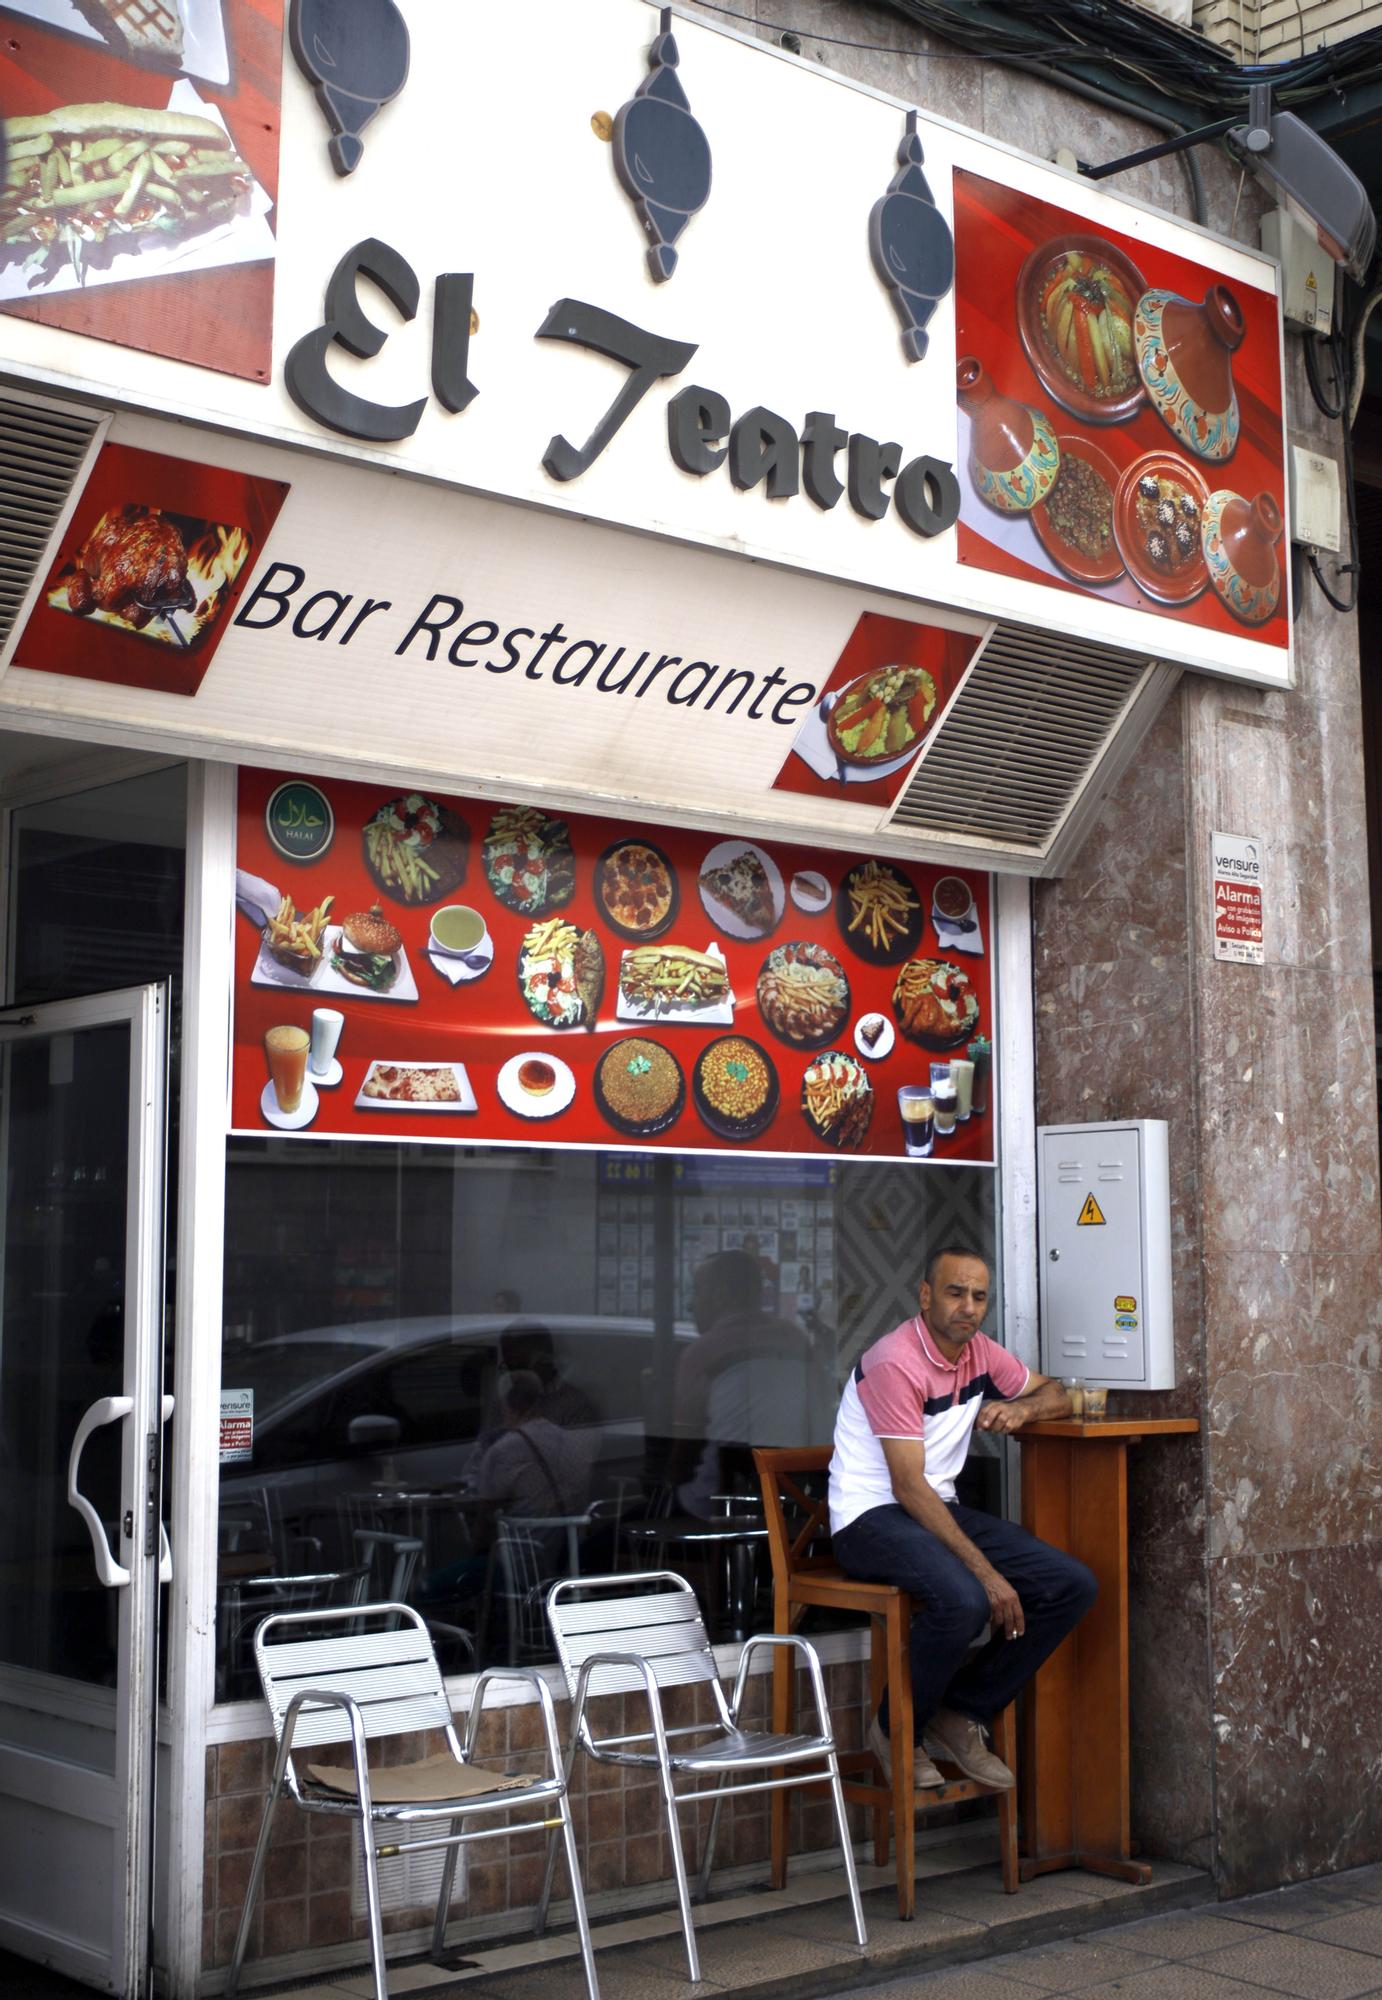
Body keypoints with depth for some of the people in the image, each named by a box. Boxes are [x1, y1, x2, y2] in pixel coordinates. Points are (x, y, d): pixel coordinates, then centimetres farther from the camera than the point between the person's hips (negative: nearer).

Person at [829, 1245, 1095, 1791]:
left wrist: (1021, 1407, -5)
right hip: (871, 1518, -8)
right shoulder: (895, 1362, -19)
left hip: (939, 1508, 9)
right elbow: (909, 1487, -22)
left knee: (1073, 1586, -6)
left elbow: (1056, 1395, 21)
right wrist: (985, 1571, -26)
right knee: (964, 1600, -36)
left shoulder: (980, 1352, 6)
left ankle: (962, 1716, 3)